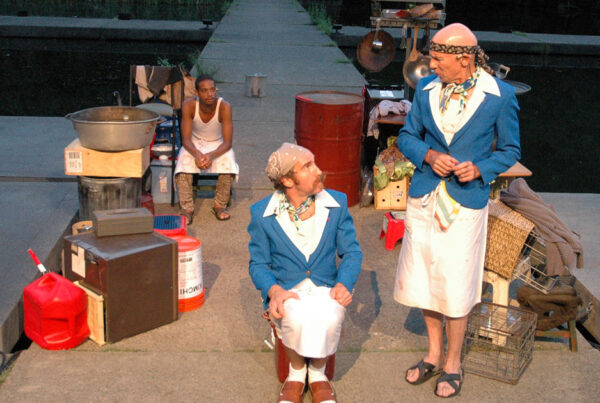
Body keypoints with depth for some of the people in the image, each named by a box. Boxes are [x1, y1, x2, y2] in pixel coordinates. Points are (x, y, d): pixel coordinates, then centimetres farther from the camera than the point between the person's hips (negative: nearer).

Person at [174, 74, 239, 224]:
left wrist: (211, 155, -41)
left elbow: (228, 142, -23)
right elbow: (186, 139, -19)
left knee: (228, 161, -31)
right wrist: (197, 154, -40)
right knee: (184, 162, -31)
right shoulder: (189, 105, -21)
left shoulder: (224, 107, -23)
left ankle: (220, 206, -12)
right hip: (194, 145, 0)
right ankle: (187, 209, -21)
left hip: (218, 145, 0)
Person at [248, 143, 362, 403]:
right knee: (298, 318, -35)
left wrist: (344, 283, -13)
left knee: (327, 317, -34)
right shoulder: (262, 214, -2)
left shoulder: (337, 204, 2)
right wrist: (274, 289, -18)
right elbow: (258, 263, 3)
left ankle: (318, 374, -3)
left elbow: (351, 251, 6)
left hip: (325, 289, 1)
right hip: (286, 291, -1)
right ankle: (296, 373, -3)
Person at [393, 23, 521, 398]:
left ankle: (453, 363, 25)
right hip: (424, 198, 4)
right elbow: (407, 136, 9)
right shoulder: (426, 89, 0)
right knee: (424, 280, 13)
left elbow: (510, 149, 0)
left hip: (466, 202, -4)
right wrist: (429, 155, -11)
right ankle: (434, 355, 34)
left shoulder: (501, 96, -9)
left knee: (456, 287, 3)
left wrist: (479, 169, -17)